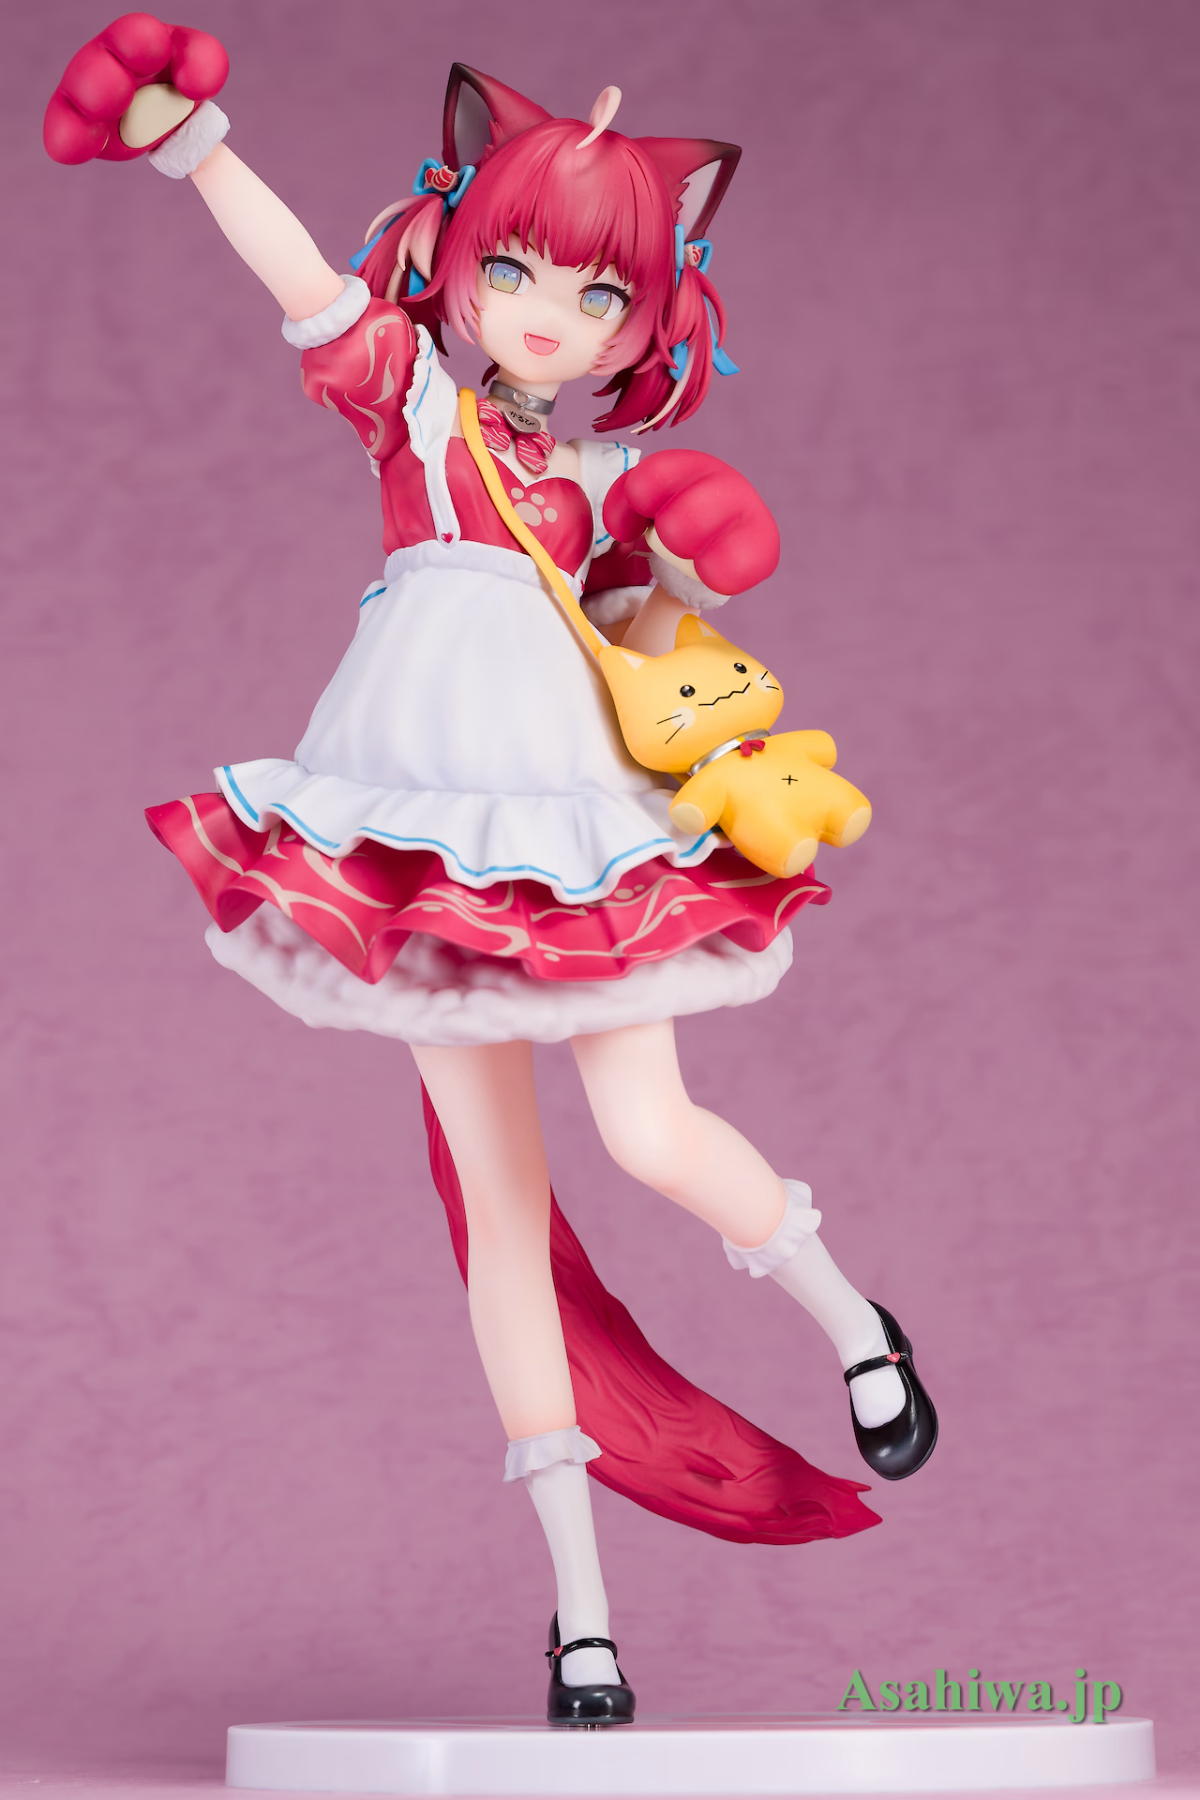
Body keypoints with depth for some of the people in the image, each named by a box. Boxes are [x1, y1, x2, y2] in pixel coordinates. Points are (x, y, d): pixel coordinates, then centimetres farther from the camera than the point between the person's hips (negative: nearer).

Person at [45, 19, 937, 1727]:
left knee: (654, 1139, -16)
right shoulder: (408, 390, 6)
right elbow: (306, 280, -9)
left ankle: (850, 1318, 18)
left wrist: (679, 587, -4)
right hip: (420, 822, 0)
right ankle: (579, 1600, 9)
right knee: (497, 1193, 2)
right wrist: (193, 142, -23)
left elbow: (631, 656, 14)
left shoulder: (617, 470, 12)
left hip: (578, 816, 1)